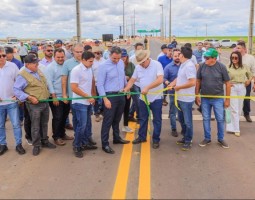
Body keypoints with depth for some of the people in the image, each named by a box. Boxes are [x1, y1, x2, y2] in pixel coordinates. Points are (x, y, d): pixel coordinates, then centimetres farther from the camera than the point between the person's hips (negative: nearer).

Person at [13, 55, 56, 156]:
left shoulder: (38, 71, 10)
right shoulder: (23, 75, -15)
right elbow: (16, 89, -17)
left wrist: (52, 95, 17)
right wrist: (29, 98, -22)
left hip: (45, 102, 7)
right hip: (34, 105, -7)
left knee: (44, 124, 18)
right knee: (35, 126, 2)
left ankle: (44, 141, 33)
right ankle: (36, 145, 16)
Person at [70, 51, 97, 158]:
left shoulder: (90, 69, 6)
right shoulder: (76, 70, -16)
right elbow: (74, 88, -20)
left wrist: (93, 95, 10)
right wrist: (88, 97, -18)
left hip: (88, 102, 7)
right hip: (80, 103, -7)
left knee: (87, 124, 15)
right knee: (81, 125, -5)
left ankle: (86, 143, 29)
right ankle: (76, 147, 9)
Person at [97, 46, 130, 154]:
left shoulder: (121, 63, 4)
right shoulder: (103, 66, -15)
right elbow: (100, 84, -15)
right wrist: (105, 99, -20)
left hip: (121, 95, 6)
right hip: (110, 96, -6)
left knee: (117, 119, 20)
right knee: (108, 120, -2)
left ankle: (117, 138, 35)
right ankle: (105, 144, 5)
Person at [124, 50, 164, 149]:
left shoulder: (157, 65, -16)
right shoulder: (138, 67, 1)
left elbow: (160, 80, -27)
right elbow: (132, 80, 7)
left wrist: (147, 87, -35)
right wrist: (126, 89, -9)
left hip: (156, 98, -5)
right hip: (143, 97, 5)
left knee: (157, 120, 5)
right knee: (143, 118, 16)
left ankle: (156, 140, 18)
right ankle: (142, 137, 32)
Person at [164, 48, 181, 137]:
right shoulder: (168, 67, -3)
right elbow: (164, 78, -7)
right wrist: (168, 83, -26)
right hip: (173, 92, -2)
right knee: (173, 112, 4)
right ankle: (173, 129, 15)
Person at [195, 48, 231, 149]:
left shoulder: (221, 67, -12)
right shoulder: (202, 66, -7)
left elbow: (227, 83, -5)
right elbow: (198, 81, 3)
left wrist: (227, 99, -4)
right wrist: (197, 95, 2)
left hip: (218, 98, -1)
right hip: (205, 98, 2)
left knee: (220, 119, 7)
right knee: (206, 119, 11)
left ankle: (221, 139, 25)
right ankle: (207, 138, 26)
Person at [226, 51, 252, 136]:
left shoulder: (244, 67, 3)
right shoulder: (228, 67, -7)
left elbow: (250, 75, 18)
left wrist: (249, 80, 1)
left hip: (242, 88, 4)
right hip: (232, 88, -4)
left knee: (239, 108, 12)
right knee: (234, 109, -4)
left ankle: (233, 125, 29)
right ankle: (236, 129, 1)